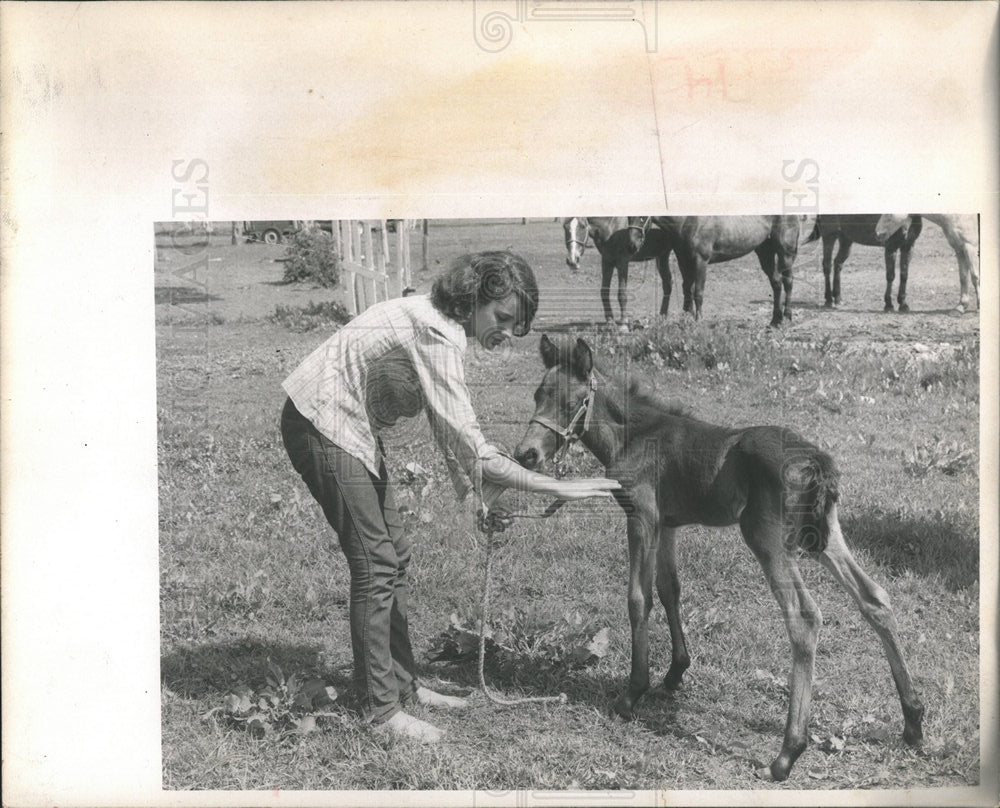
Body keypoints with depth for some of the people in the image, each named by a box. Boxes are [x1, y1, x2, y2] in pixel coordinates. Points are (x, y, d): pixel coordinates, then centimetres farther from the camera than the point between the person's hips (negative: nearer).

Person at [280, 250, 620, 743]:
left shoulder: (437, 322, 3)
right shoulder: (435, 339, -27)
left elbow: (448, 430, 9)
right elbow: (472, 451, -31)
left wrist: (474, 494, 1)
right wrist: (557, 489, -28)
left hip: (350, 427, 10)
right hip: (324, 429, -10)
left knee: (394, 554, 12)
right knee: (376, 564, -7)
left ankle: (403, 684, 22)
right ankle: (380, 707, 2)